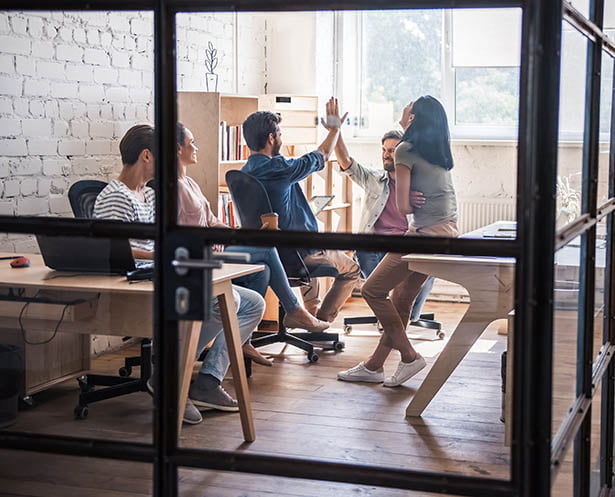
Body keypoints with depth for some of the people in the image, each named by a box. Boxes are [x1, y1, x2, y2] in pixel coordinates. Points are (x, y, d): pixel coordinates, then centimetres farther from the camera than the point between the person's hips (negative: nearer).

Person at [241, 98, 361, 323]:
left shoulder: (244, 172, -1)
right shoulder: (277, 168, -24)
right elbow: (321, 156, -7)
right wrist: (335, 129, 11)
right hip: (297, 252, -8)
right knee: (351, 269, 17)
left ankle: (312, 311, 46)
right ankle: (320, 321, 13)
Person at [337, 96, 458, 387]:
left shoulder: (407, 150, -10)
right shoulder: (442, 150, 12)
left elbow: (403, 207, -9)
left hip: (427, 233, -9)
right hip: (448, 229, 9)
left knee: (373, 290, 2)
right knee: (401, 299, 14)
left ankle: (409, 357, 4)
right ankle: (373, 366, 21)